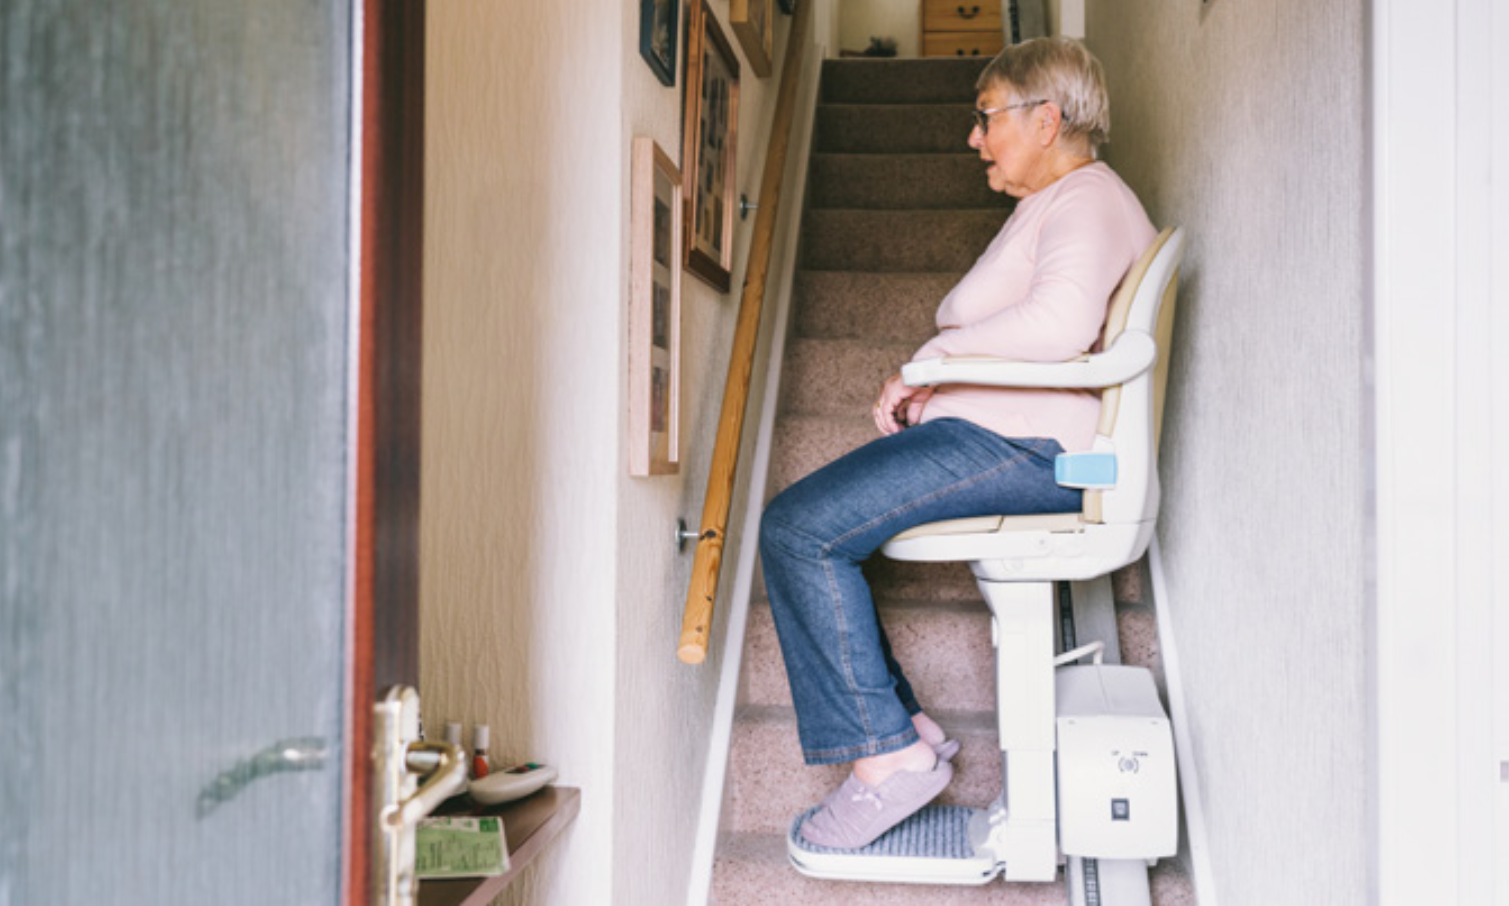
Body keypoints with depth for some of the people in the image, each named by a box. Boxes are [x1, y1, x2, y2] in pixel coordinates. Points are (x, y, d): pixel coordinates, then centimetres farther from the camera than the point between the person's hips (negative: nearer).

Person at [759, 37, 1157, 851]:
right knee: (807, 525, 7)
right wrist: (929, 387, 6)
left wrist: (926, 361, -17)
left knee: (799, 529, -19)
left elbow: (1060, 322, -28)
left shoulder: (1086, 199, -8)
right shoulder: (1053, 202, 26)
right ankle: (905, 724, 4)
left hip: (1029, 446, -11)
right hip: (1001, 440, 11)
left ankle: (888, 753, -14)